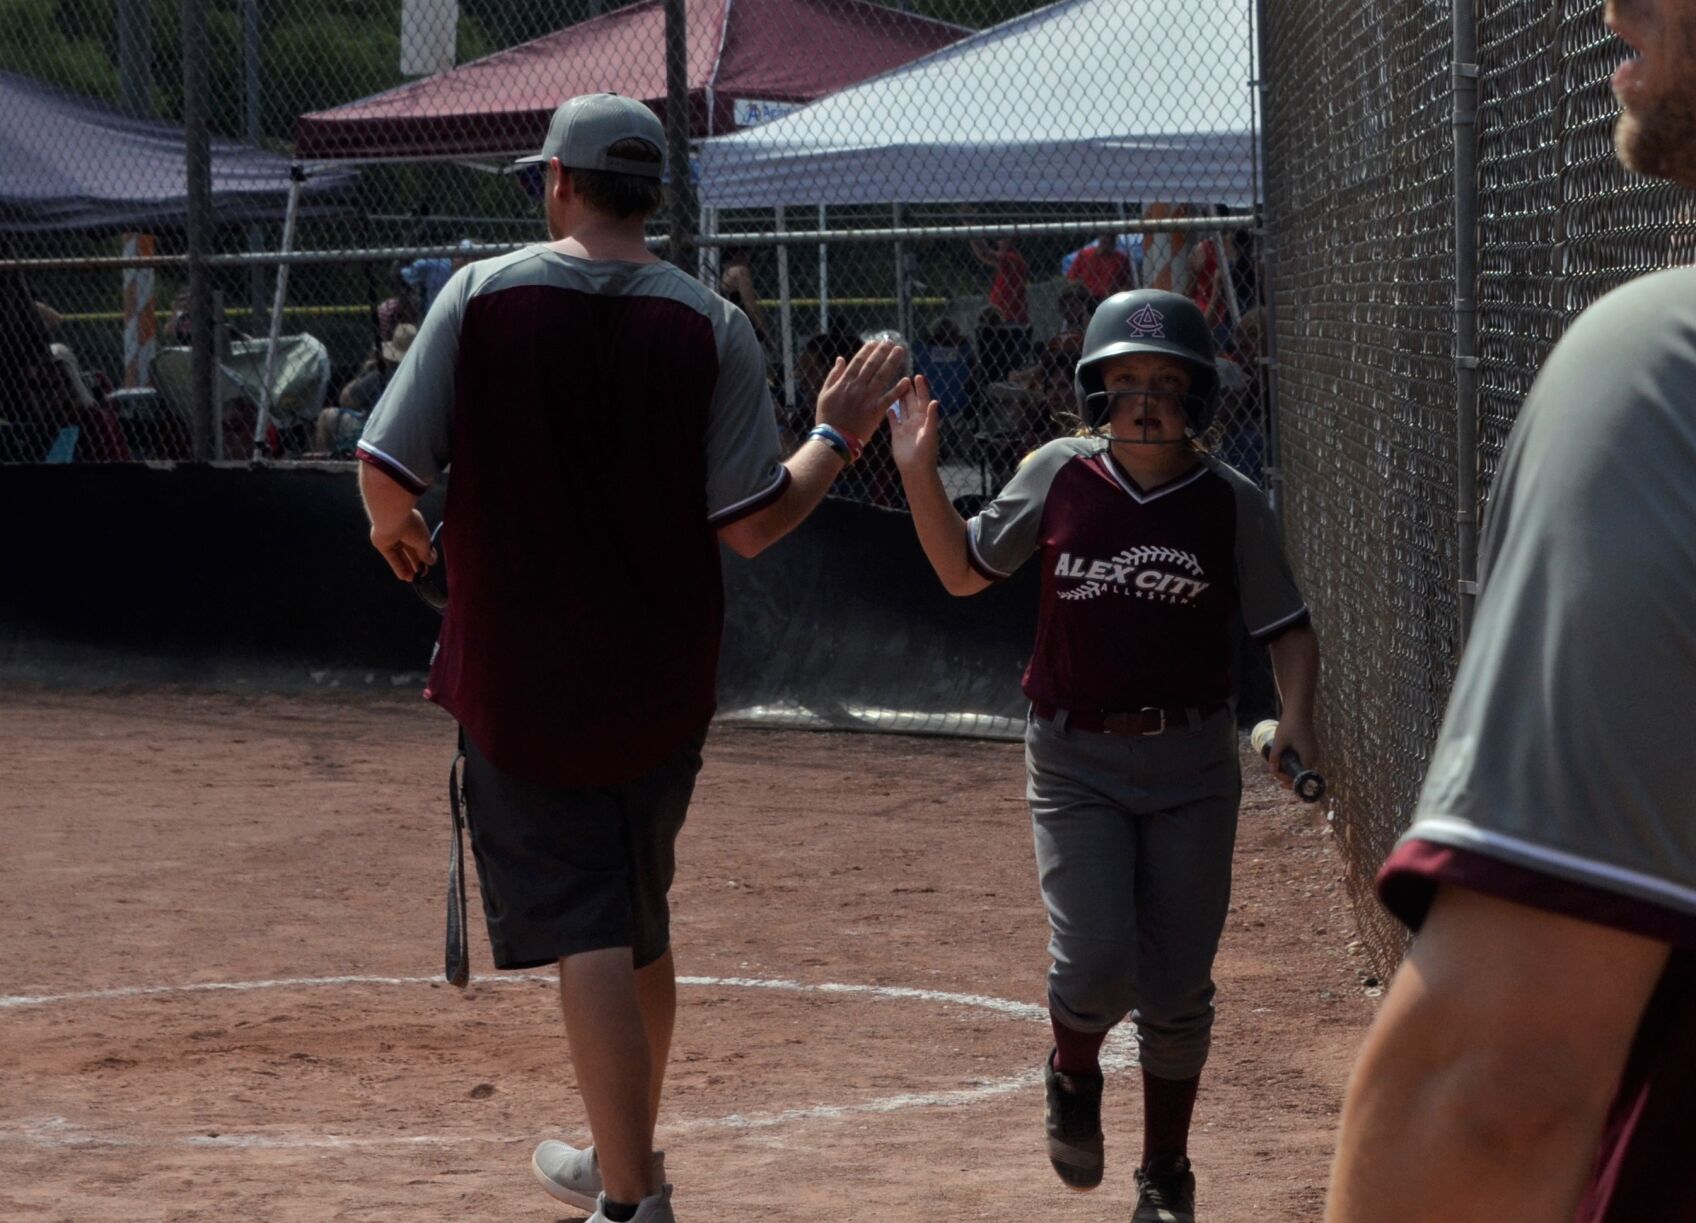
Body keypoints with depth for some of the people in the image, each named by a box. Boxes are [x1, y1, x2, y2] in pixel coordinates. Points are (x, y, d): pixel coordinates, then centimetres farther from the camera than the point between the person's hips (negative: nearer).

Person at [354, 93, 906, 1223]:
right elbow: (752, 525, -7)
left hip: (519, 681, -3)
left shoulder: (483, 296, -7)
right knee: (642, 925, 19)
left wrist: (397, 535, 14)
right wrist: (841, 433, 8)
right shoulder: (710, 325, -5)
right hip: (661, 683, 3)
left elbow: (388, 469, -8)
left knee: (587, 928, -5)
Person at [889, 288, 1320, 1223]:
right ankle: (1073, 1075, 22)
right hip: (1076, 761, 0)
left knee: (1177, 986, 4)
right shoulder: (1058, 476, -2)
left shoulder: (1232, 503, -3)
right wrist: (919, 474, -6)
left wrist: (1294, 719, -15)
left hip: (1192, 766, 1)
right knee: (1096, 968, -14)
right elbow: (964, 571, 7)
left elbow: (1287, 627, 3)